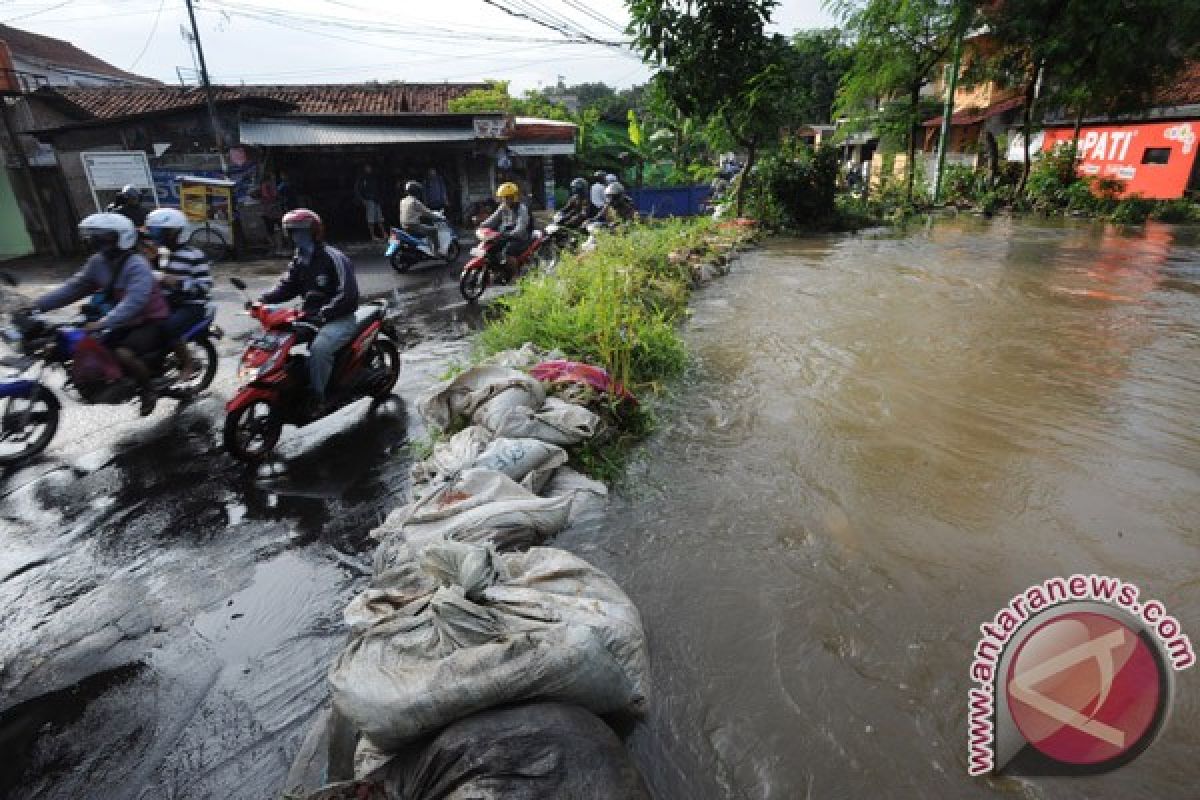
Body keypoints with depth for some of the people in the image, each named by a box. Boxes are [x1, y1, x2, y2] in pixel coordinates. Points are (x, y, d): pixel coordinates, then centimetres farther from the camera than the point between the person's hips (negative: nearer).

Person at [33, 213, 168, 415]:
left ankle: (149, 392, -7)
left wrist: (103, 323, -43)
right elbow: (75, 287, 7)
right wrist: (37, 305, -1)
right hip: (123, 321, 9)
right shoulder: (98, 262, 4)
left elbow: (134, 302, -35)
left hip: (150, 321, -9)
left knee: (123, 354, -29)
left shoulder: (137, 265, -22)